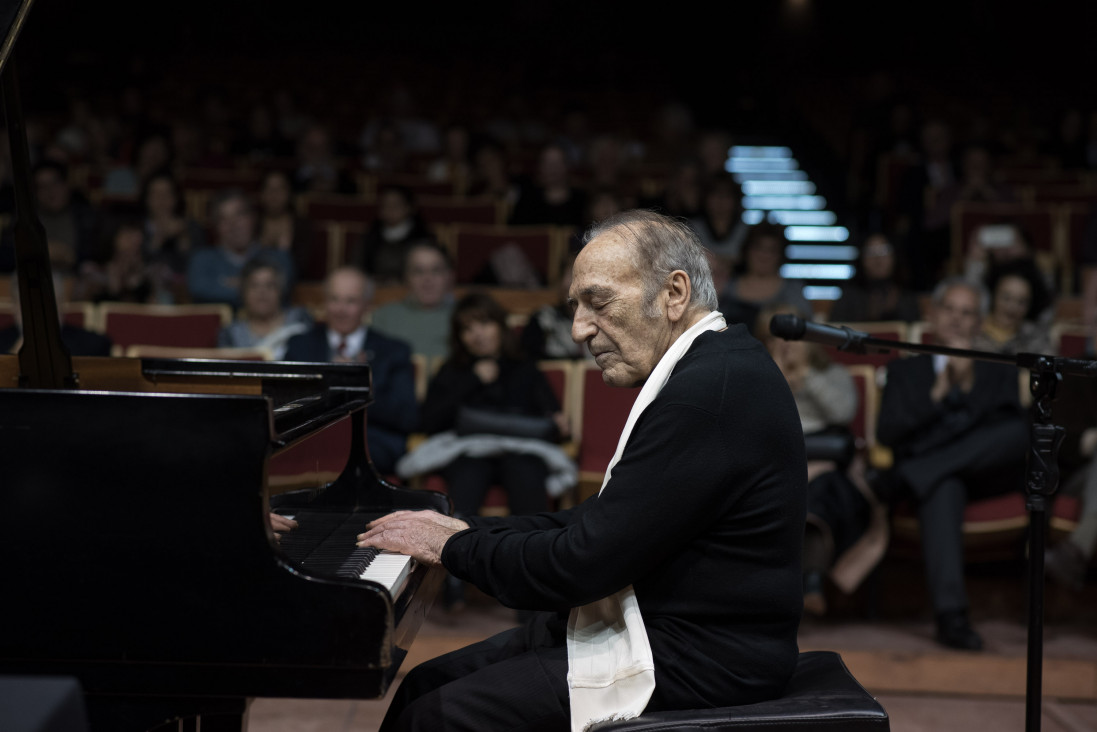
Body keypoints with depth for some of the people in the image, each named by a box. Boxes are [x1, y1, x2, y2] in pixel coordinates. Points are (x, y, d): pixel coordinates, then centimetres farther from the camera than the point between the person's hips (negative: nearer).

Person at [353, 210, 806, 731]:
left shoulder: (711, 390, -23)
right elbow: (600, 521, 14)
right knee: (423, 686, 8)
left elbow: (584, 564, -23)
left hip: (690, 664, -10)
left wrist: (452, 547, -8)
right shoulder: (713, 369, 11)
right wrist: (468, 532, 7)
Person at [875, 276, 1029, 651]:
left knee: (1019, 433, -33)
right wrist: (937, 393, -1)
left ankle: (920, 471, -31)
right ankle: (951, 613, -50)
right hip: (934, 480, -1)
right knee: (944, 486, -40)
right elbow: (887, 433, 7)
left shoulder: (999, 371, 28)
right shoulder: (905, 370, 26)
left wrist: (968, 384, -3)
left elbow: (1013, 428, 7)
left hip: (988, 471, 1)